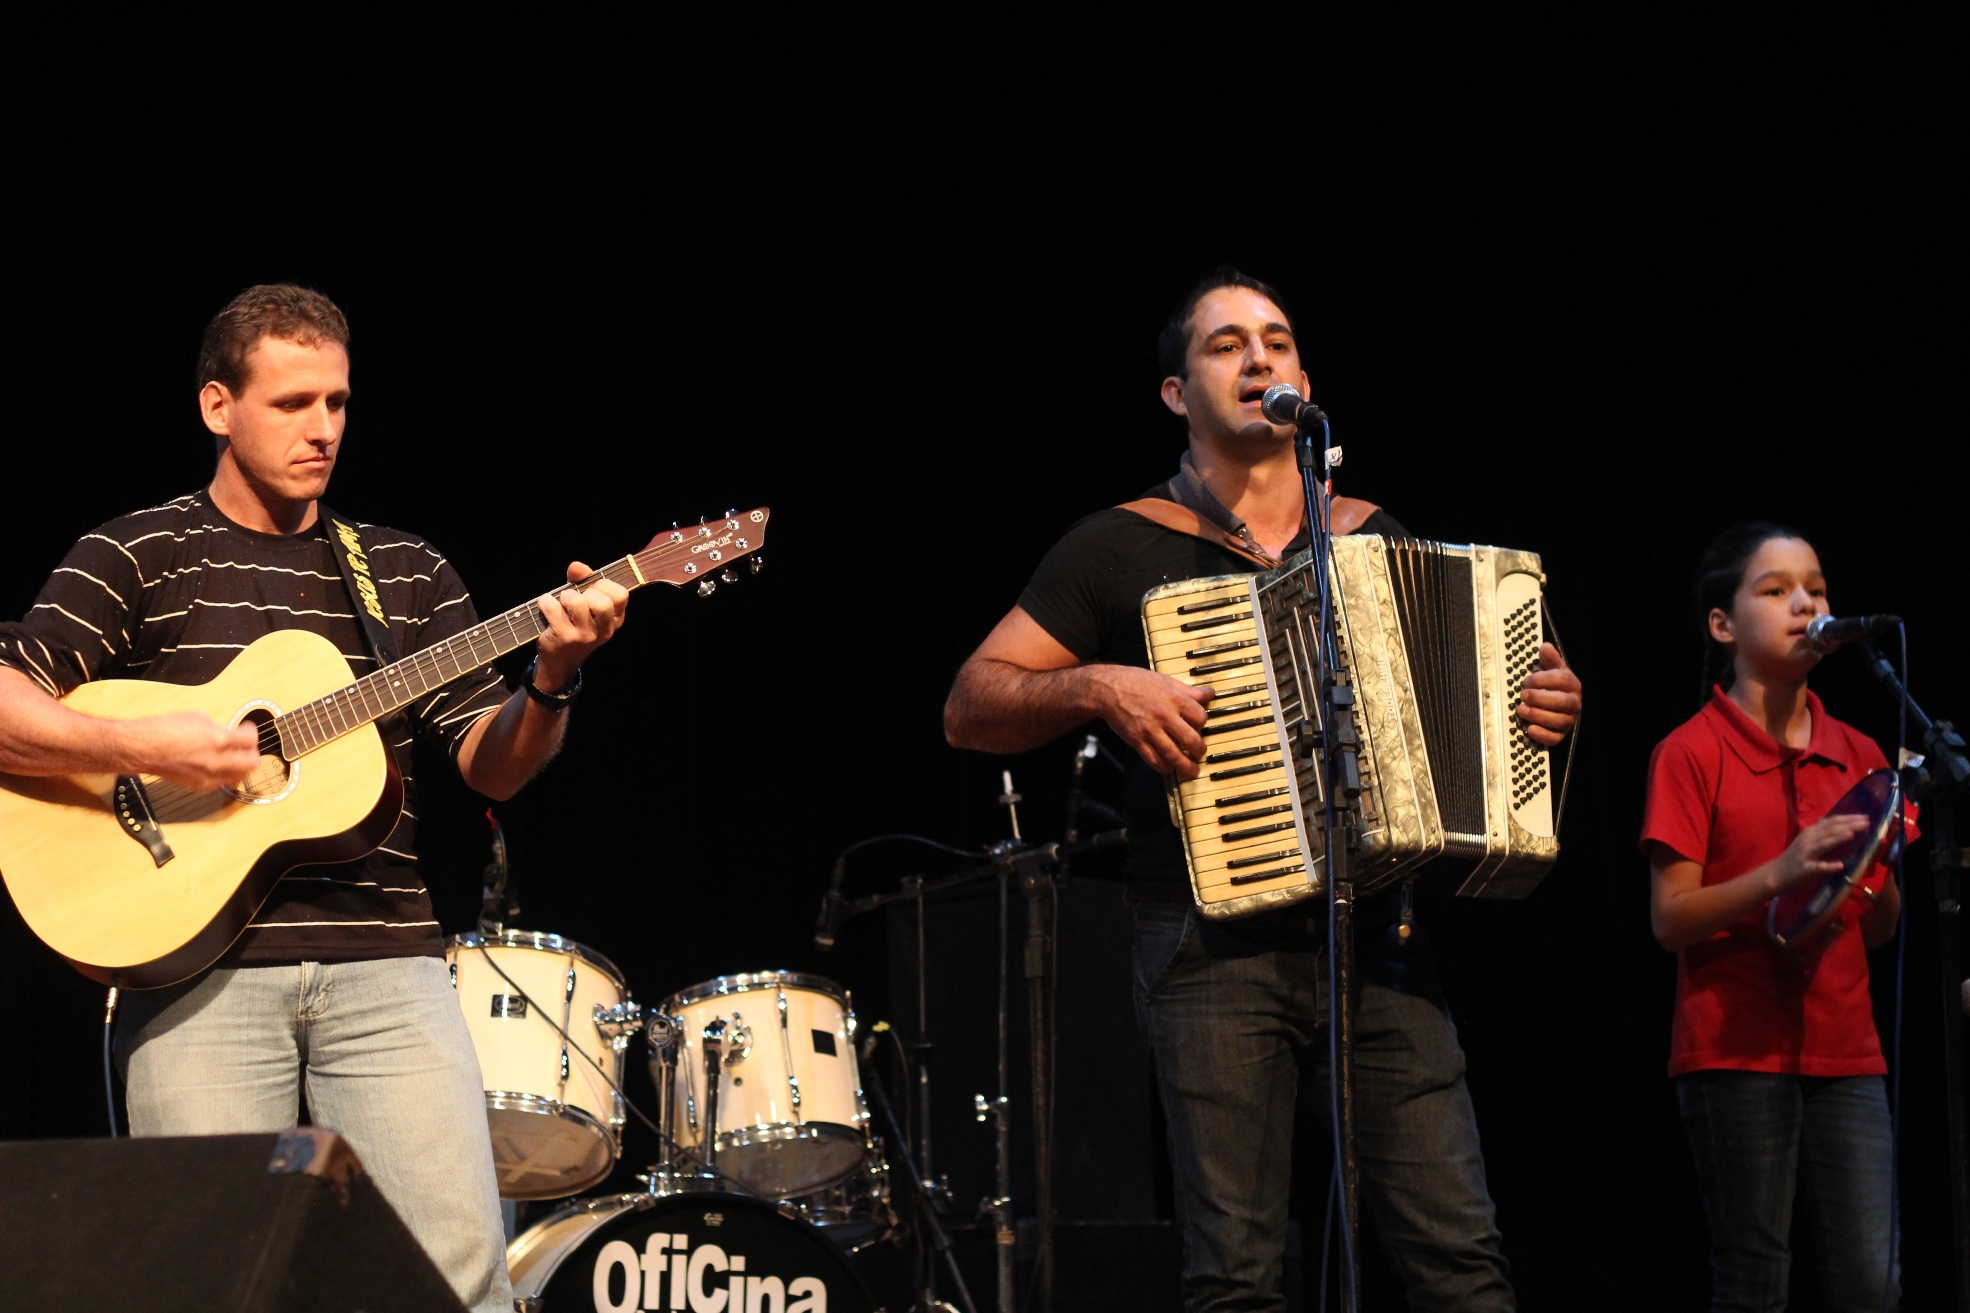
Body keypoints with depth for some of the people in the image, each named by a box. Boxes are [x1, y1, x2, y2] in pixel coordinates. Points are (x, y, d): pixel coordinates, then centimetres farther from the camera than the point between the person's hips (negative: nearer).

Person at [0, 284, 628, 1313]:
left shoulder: (408, 574, 16)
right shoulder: (137, 557, 6)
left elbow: (491, 765, 10)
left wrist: (551, 681, -9)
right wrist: (137, 747, -17)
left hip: (383, 965, 2)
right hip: (196, 964, -2)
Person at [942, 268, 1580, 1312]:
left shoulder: (1384, 542, 18)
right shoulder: (1121, 550, 7)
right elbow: (969, 709, 5)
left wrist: (1542, 706, 6)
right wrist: (1098, 687, -12)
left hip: (1377, 935, 3)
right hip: (1216, 941, -3)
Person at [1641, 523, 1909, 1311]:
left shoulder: (1857, 757, 12)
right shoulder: (1692, 753, -2)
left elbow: (1879, 929, 14)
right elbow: (1669, 920, -8)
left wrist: (1882, 872, -8)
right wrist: (1779, 874, -22)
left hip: (1844, 1050, 4)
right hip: (1736, 1053, -4)